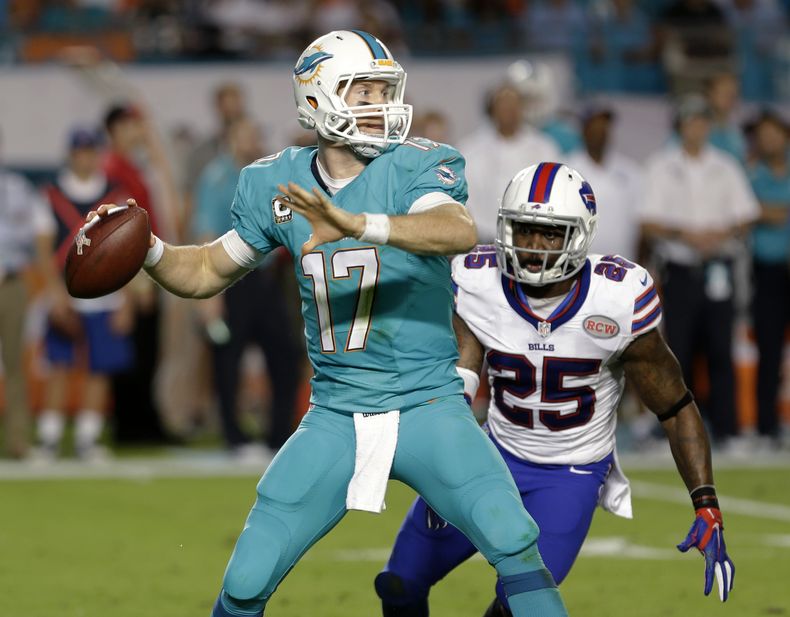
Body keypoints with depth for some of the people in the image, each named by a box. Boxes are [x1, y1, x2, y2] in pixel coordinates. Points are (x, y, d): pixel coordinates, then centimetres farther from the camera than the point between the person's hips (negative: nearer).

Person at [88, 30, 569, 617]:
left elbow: (461, 232, -33)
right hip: (336, 415, 3)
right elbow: (208, 272, 16)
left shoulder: (416, 166, -10)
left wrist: (357, 224, -48)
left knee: (512, 539, -23)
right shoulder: (277, 183, 3)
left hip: (428, 407, -3)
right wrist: (145, 248, -5)